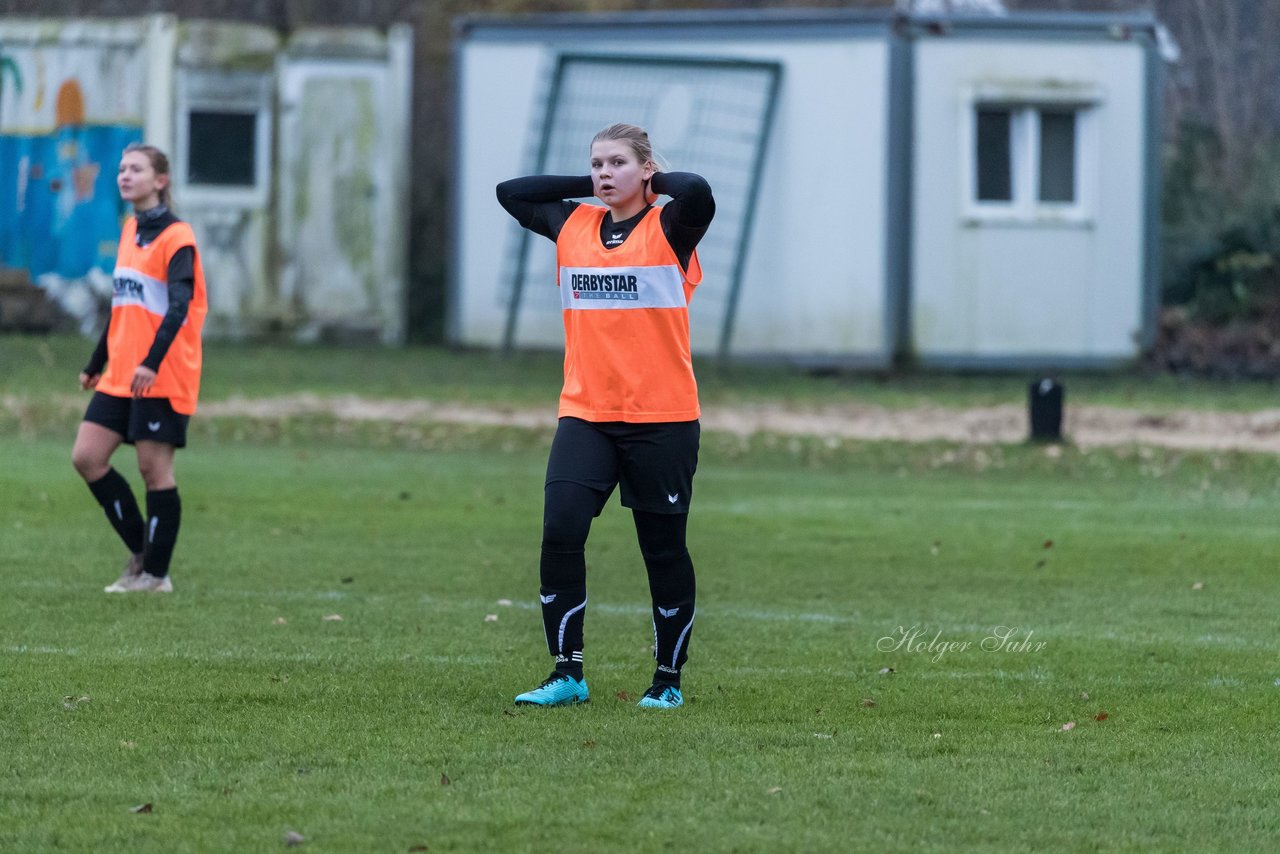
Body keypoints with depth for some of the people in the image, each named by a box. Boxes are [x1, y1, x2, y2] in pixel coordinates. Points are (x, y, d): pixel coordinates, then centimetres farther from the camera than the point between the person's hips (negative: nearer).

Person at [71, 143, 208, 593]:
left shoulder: (175, 236, -10)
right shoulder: (130, 230, 14)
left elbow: (179, 307, -20)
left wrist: (152, 362, -32)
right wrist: (96, 365, 25)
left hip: (163, 377, -8)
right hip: (120, 373, 8)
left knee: (154, 467, -4)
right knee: (87, 457, 1)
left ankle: (155, 573, 5)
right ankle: (141, 551, 13)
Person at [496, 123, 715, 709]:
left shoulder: (669, 230, -4)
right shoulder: (572, 225, 11)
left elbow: (697, 194, -24)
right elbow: (510, 193, 16)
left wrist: (650, 182, -5)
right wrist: (587, 186, 10)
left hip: (662, 418, -4)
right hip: (585, 414, 4)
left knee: (664, 551, 4)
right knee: (560, 531, -11)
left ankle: (669, 679, 17)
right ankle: (566, 673, -6)